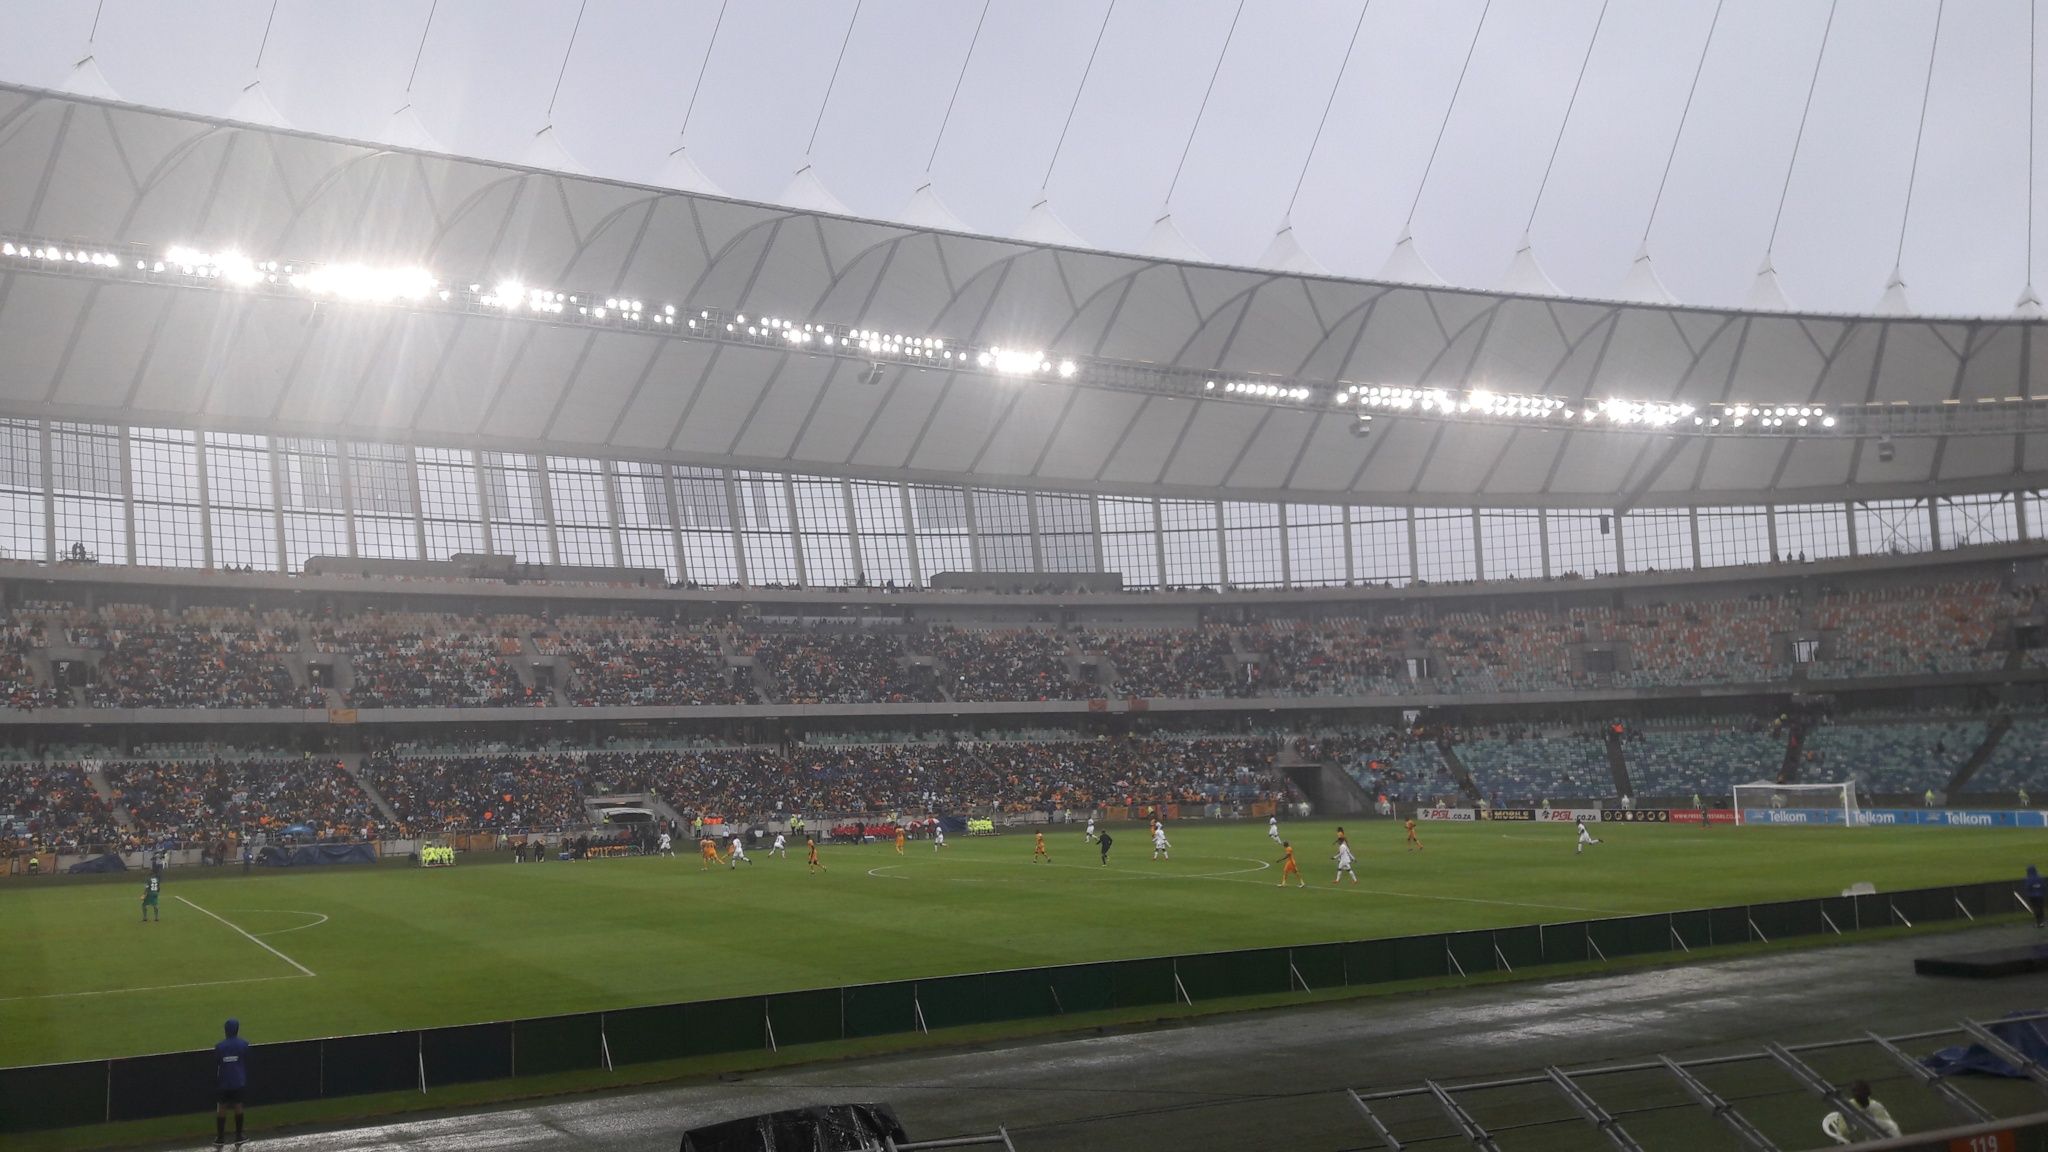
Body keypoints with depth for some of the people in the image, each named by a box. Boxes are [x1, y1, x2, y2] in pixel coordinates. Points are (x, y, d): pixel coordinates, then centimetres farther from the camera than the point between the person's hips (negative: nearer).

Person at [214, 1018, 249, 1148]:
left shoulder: (219, 1047, -10)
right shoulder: (244, 1045, -6)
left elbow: (215, 1068, -3)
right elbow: (247, 1065, 1)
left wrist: (215, 1083, 8)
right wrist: (246, 1081, 12)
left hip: (224, 1083, -1)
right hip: (239, 1082, 1)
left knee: (221, 1108, 8)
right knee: (238, 1106, 10)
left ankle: (220, 1138, 12)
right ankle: (239, 1137, 13)